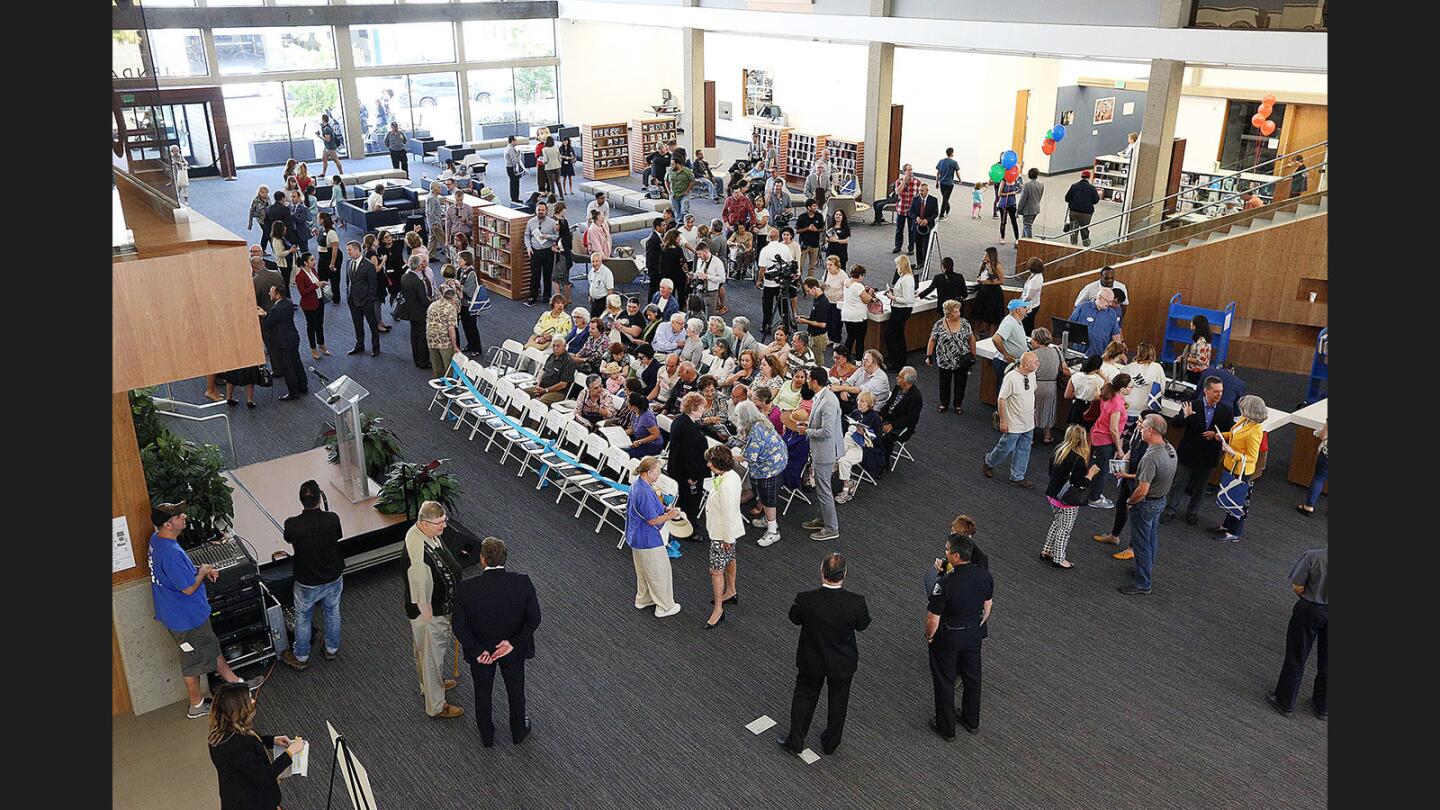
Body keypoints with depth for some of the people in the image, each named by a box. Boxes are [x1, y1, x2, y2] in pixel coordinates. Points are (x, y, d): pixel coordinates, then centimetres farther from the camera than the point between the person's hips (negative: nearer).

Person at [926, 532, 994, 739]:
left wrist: (929, 636, -3)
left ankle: (946, 727, 30)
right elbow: (987, 607, 2)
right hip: (974, 635, 5)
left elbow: (933, 619, -23)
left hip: (947, 638, -5)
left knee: (944, 682, 15)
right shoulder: (985, 575, -14)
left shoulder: (945, 584, -32)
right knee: (972, 677, 24)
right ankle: (972, 721, 42)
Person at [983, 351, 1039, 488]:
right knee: (1006, 447, 9)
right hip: (1014, 424, -7)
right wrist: (1003, 421, -17)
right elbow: (1001, 399, -20)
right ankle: (988, 462, 36)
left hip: (1028, 423, 7)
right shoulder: (1011, 377, -26)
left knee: (1023, 450, 14)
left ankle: (1017, 477, 27)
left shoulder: (1031, 374, -3)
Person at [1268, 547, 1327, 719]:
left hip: (1310, 610, -3)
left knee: (1296, 658, 13)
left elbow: (1297, 588, -18)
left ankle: (1285, 702, 26)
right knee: (1326, 661, 19)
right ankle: (1322, 706, 34)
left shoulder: (1313, 557, -24)